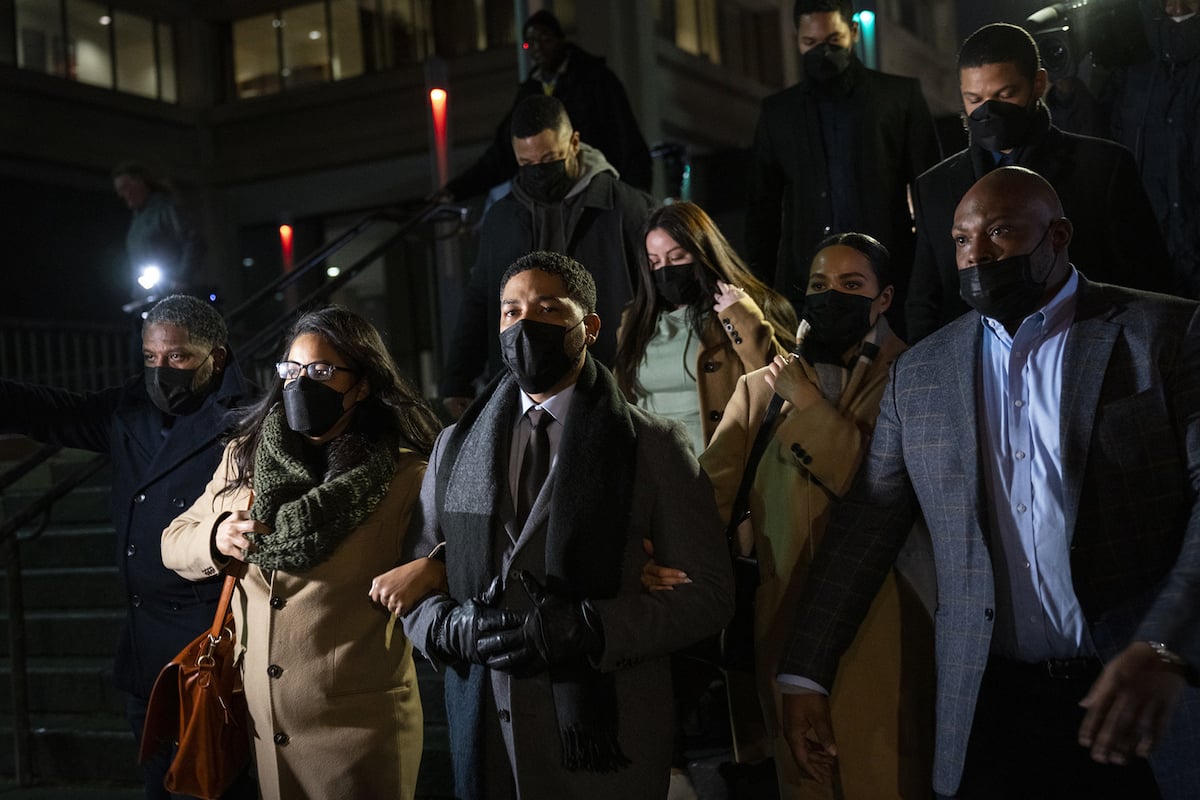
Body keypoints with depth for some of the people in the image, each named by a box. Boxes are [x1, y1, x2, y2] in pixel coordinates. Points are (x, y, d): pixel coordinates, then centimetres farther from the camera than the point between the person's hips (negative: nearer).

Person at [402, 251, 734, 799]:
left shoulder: (653, 445, -4)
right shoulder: (455, 445, 8)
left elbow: (709, 592, -7)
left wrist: (589, 630, -20)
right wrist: (449, 627, -11)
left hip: (601, 732, -3)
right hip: (482, 732, 3)